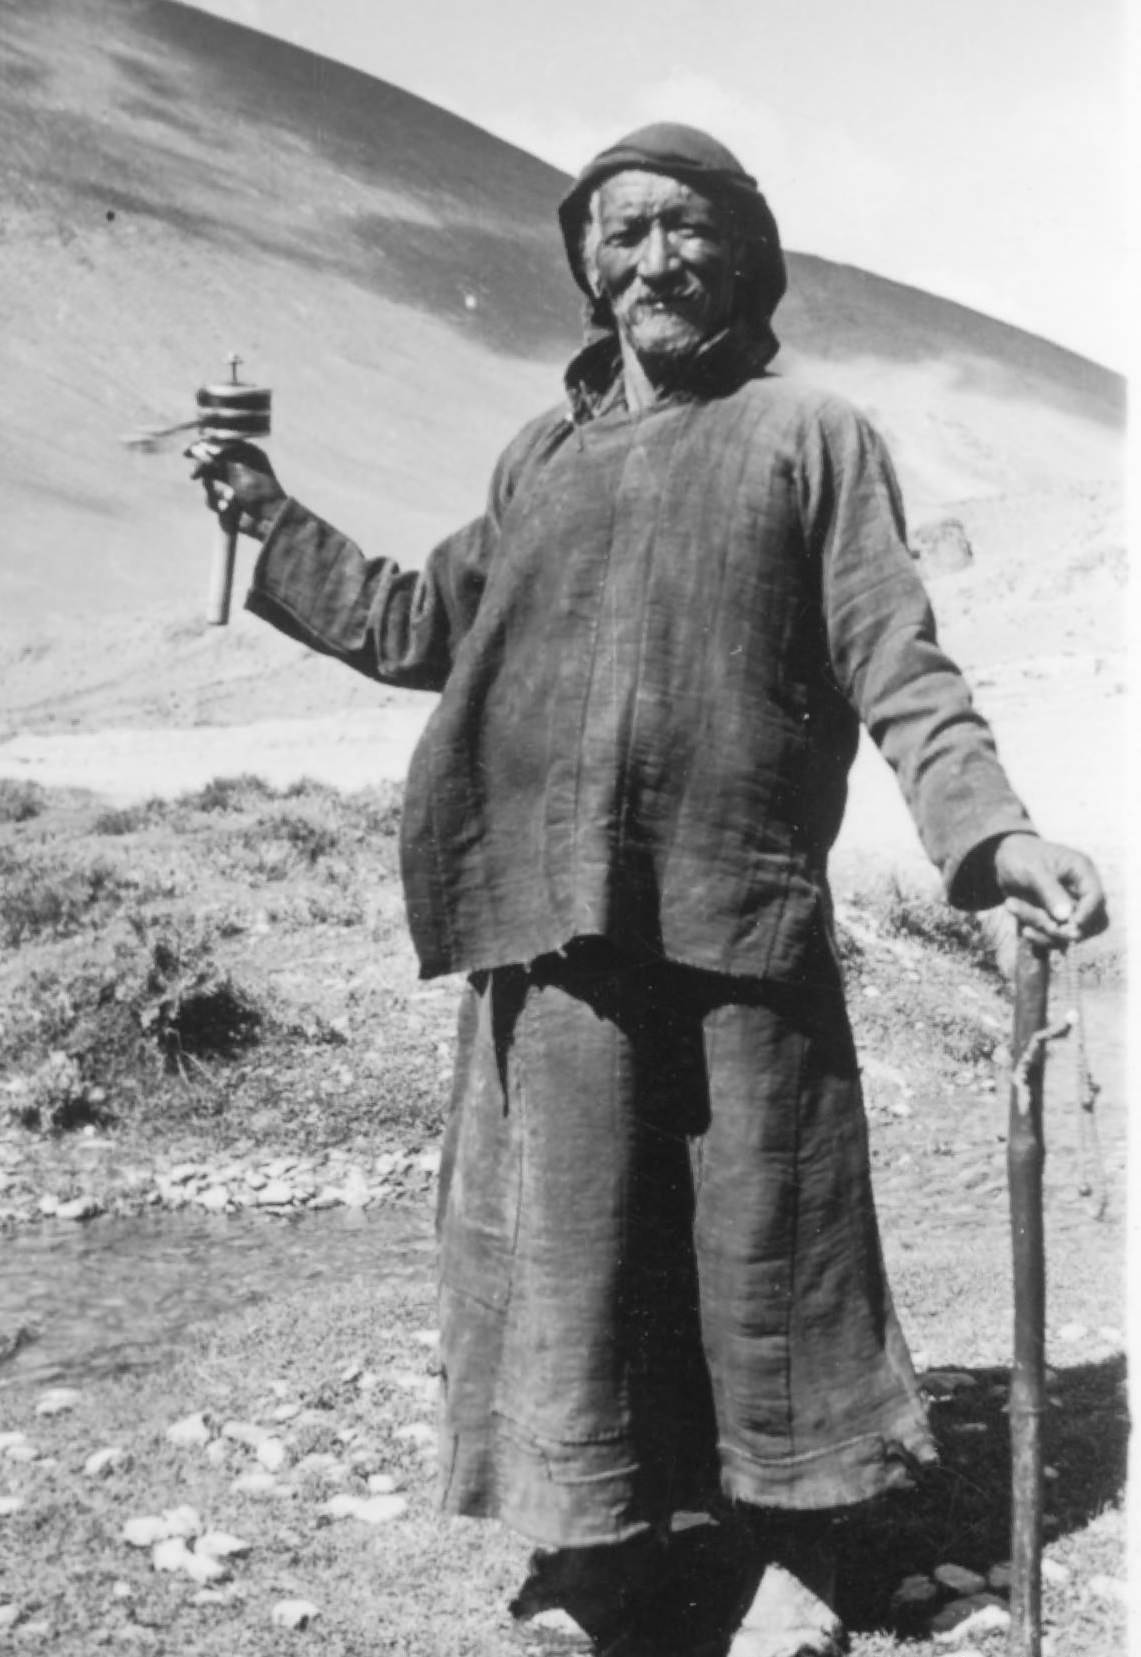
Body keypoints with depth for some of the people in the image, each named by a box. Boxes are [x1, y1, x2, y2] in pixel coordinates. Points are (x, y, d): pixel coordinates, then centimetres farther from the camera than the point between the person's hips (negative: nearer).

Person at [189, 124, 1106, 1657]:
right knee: (570, 1250, 8)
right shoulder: (542, 455, 18)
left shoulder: (812, 435, 5)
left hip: (741, 923, -3)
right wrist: (272, 522, 24)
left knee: (764, 1245, 6)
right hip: (552, 929, 4)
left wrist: (991, 831, -16)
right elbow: (418, 628, 24)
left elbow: (898, 667, -2)